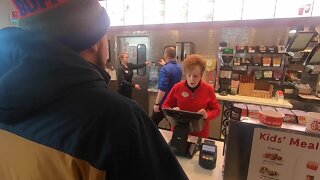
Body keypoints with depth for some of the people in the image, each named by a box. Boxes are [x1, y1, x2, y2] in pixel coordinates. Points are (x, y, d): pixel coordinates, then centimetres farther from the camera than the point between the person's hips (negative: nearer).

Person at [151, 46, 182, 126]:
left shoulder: (165, 69, -22)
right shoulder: (179, 67, 4)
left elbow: (162, 89, -28)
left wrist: (157, 103, -23)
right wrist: (165, 64, 38)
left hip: (164, 102, -7)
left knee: (153, 123, 9)